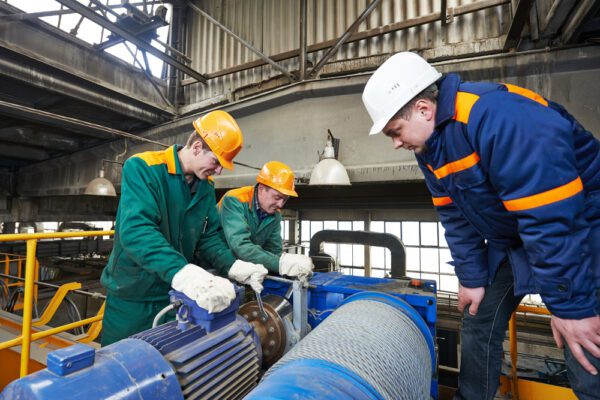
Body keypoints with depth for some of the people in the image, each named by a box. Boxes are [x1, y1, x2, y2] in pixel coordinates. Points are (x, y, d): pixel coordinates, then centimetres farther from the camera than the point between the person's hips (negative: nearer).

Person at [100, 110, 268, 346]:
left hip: (175, 295, 5)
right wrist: (183, 273, -46)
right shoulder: (142, 169, -19)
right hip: (132, 295, -5)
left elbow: (209, 236, 3)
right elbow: (135, 230, -33)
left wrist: (234, 267, -14)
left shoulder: (206, 188, 0)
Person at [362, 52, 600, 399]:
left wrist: (571, 305, -23)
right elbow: (455, 216, 1)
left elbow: (554, 219, -30)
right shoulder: (428, 144, -4)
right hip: (509, 240, 7)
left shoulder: (499, 116, -31)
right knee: (479, 326, 11)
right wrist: (472, 277, 1)